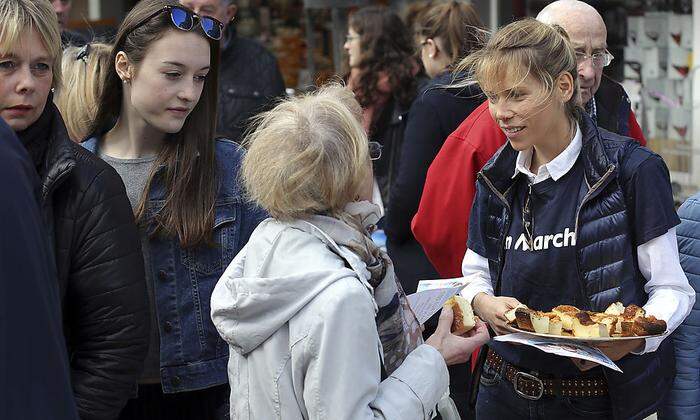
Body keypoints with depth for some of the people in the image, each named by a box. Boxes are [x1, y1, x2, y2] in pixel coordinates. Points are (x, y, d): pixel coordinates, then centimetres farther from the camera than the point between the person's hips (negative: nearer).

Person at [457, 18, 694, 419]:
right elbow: (475, 274, 11)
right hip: (506, 387, 5)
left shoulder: (631, 169, -12)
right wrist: (483, 302, -12)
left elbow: (672, 289, -10)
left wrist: (636, 336, -29)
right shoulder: (498, 178, 4)